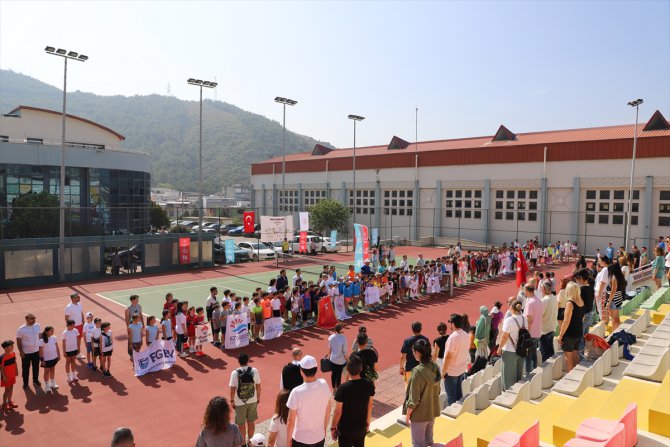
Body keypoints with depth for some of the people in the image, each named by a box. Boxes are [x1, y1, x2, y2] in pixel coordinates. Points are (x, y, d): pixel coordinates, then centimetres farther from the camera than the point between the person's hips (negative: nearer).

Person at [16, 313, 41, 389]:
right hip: (26, 352, -3)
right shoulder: (21, 329, -16)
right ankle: (25, 382, 30)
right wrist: (21, 351, -13)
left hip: (36, 351, 4)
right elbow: (18, 341, -10)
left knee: (36, 367, 17)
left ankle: (36, 380, 37)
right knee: (25, 368, 11)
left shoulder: (37, 325, -5)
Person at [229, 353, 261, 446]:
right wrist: (258, 397, 12)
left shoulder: (235, 373, -17)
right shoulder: (254, 371, -11)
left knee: (242, 425, 14)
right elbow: (258, 386, -3)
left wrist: (232, 401, 1)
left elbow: (232, 389, -14)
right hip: (252, 401, 2)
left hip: (240, 403, -2)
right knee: (251, 422, 20)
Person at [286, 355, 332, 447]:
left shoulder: (297, 392, -26)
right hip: (320, 437, 4)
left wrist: (289, 439, -1)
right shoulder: (324, 385, -13)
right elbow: (328, 413, 2)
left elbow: (291, 422, -17)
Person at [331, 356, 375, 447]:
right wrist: (367, 423, 14)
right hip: (361, 427, 4)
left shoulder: (343, 388, -27)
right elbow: (369, 406, 0)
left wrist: (333, 428, -3)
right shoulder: (369, 385, -14)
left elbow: (338, 412, -18)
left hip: (345, 429, -3)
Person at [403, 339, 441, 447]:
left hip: (419, 414, -6)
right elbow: (437, 390, 6)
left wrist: (407, 414, -8)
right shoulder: (435, 367, -8)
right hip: (433, 410, 6)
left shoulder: (417, 372, -29)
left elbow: (413, 399, -22)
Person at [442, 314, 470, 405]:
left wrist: (443, 371, -13)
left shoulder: (453, 337, -25)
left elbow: (448, 356, -22)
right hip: (462, 369, 7)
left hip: (451, 371, -7)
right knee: (459, 392, 20)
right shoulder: (466, 335, -1)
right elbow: (467, 351, 11)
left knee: (451, 395, 7)